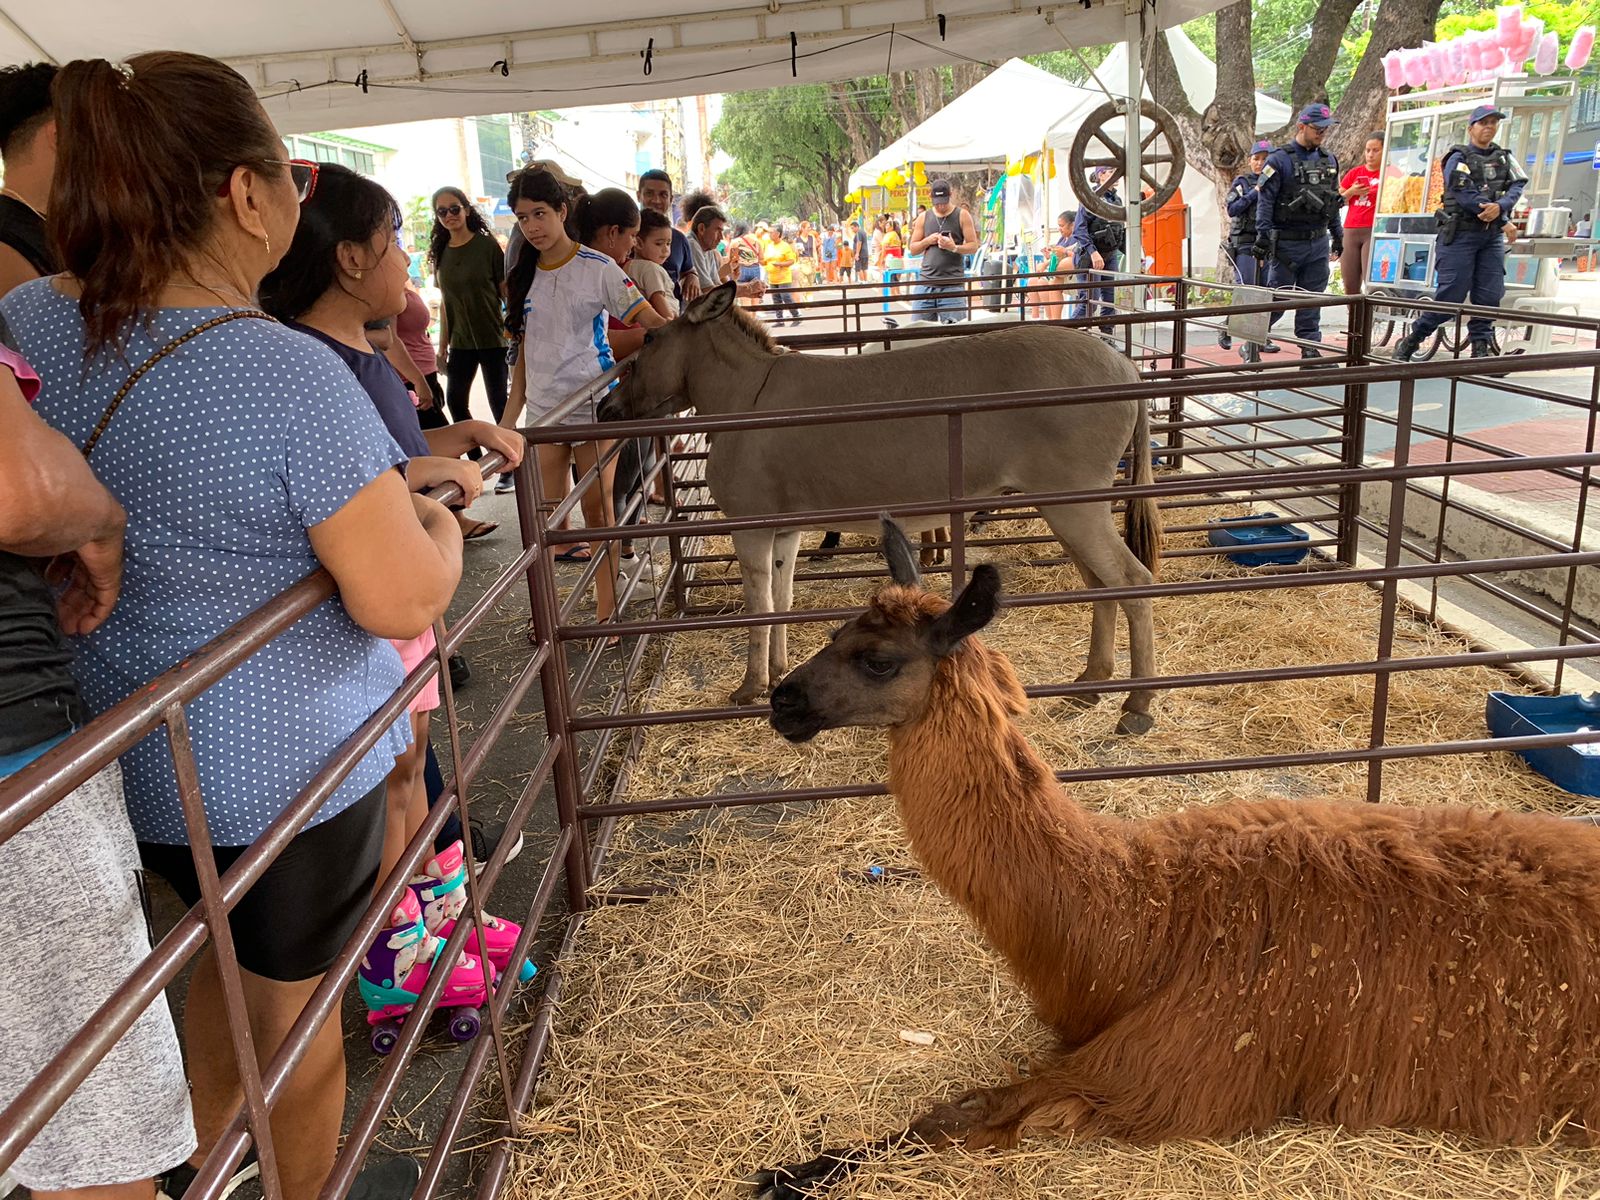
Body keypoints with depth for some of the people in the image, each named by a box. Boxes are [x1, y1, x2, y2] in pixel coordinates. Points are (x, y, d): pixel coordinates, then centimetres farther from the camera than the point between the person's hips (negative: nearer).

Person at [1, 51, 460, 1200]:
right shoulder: (288, 374, -28)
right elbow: (404, 601, -24)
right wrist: (440, 522, -4)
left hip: (113, 745, 7)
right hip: (283, 757, -7)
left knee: (222, 944, 32)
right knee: (295, 994, 17)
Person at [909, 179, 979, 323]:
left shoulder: (962, 215, 5)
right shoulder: (923, 217, 13)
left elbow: (973, 245, 1)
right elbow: (913, 249, 15)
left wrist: (954, 248, -18)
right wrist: (927, 241, -5)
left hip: (952, 285, -3)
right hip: (926, 283, 3)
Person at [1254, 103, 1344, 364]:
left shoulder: (1329, 161, 12)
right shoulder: (1279, 160, -6)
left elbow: (1333, 202, 19)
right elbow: (1265, 200, -10)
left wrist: (1338, 235, 18)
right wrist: (1264, 236, -16)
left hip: (1318, 243, 5)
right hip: (1287, 243, -5)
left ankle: (1310, 351, 9)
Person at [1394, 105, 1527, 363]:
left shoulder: (1505, 157, 16)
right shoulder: (1459, 158, -2)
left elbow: (1517, 185, 1)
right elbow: (1464, 194, -15)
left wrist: (1500, 207, -21)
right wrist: (1506, 222, -13)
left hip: (1492, 236, 5)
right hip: (1461, 233, -5)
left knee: (1490, 294, 0)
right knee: (1452, 294, -9)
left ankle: (1481, 347, 9)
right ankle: (1411, 341, 2)